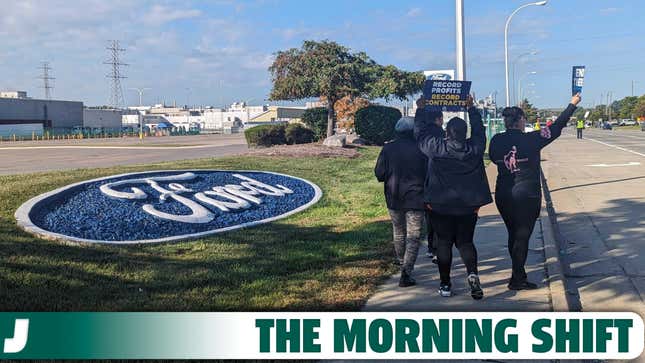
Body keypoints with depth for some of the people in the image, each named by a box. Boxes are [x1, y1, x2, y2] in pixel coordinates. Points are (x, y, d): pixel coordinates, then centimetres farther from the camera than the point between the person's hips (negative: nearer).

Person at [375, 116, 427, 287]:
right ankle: (406, 273, -10)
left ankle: (403, 266, 37)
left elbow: (379, 174, -3)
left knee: (399, 233, 21)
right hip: (415, 199, -3)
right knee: (413, 237, 1)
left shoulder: (387, 149, -3)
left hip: (393, 199, 3)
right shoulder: (421, 149, -10)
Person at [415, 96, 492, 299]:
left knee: (444, 243, 9)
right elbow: (479, 130, 12)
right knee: (465, 242, 13)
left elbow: (421, 132, 1)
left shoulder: (437, 148, -14)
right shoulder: (475, 148, -7)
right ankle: (472, 273, -12)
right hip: (469, 206, 2)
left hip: (440, 206, -2)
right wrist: (471, 108, 24)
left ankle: (445, 284, 12)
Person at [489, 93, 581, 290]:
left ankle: (518, 274, 29)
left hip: (503, 196, 5)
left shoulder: (496, 140, -4)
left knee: (513, 234, 17)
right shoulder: (530, 139, -14)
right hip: (527, 196, -5)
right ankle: (517, 280, 9)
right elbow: (557, 128, -5)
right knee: (522, 236, 4)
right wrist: (573, 104, 6)